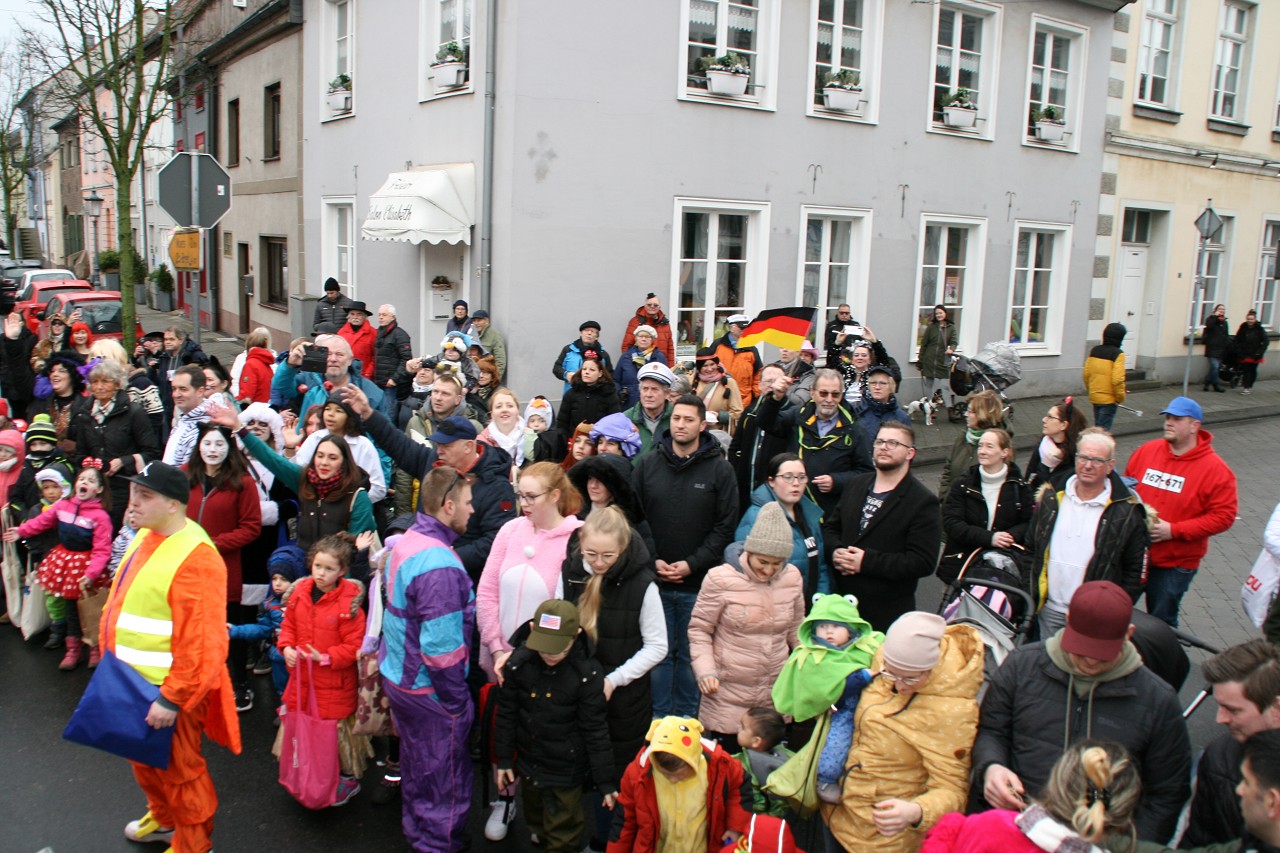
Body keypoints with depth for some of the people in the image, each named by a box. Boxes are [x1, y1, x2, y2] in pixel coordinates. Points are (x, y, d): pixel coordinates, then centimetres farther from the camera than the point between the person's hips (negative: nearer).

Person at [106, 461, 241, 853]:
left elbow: (201, 642, -27)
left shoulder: (195, 557, -26)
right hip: (133, 680, 9)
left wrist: (171, 699, -24)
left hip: (170, 689, -9)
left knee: (178, 768, 8)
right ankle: (164, 818, 52)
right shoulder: (144, 538, 4)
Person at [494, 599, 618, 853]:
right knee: (536, 819, 26)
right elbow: (506, 714, 0)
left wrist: (605, 781, -9)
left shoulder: (587, 674, -21)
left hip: (566, 768, -4)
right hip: (529, 763, 4)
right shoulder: (518, 664, -14)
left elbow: (595, 730, -13)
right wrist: (504, 759, 5)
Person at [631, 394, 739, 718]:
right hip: (654, 579, 1)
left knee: (691, 654, 9)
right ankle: (658, 717, 24)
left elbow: (726, 525, -4)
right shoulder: (647, 464, 4)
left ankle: (686, 719, 25)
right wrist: (652, 560, -7)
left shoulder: (720, 469, -2)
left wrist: (693, 563, -10)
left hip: (698, 583, -1)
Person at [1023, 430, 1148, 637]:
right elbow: (1031, 549, 11)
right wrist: (1030, 596, 5)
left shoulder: (1126, 512, -7)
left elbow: (1135, 573, -2)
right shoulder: (1052, 498, 2)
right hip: (1049, 611, 3)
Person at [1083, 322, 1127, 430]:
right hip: (1109, 399, -6)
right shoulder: (1118, 354, -14)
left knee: (1097, 427, 18)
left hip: (1094, 397, 6)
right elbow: (1117, 379, -19)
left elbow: (1086, 374, 7)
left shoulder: (1094, 350, 3)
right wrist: (1120, 397, -6)